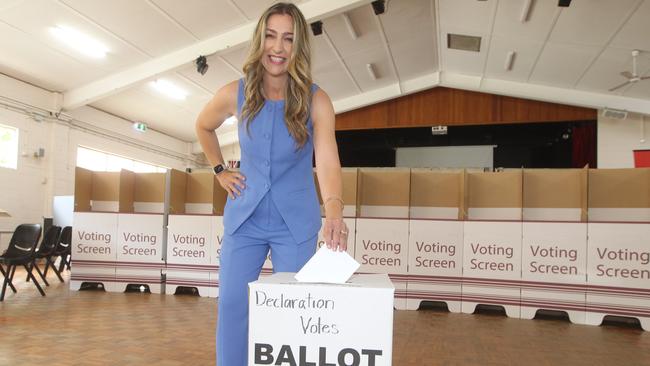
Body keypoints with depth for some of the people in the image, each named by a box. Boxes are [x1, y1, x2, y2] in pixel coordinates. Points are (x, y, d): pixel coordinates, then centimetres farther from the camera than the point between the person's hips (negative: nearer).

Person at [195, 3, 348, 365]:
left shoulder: (316, 100, -15)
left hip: (296, 221, -2)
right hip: (245, 216, 2)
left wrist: (334, 210, -46)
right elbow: (204, 127, 15)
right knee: (232, 303, 3)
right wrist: (221, 171, 8)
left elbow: (327, 161, -29)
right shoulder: (235, 94, -7)